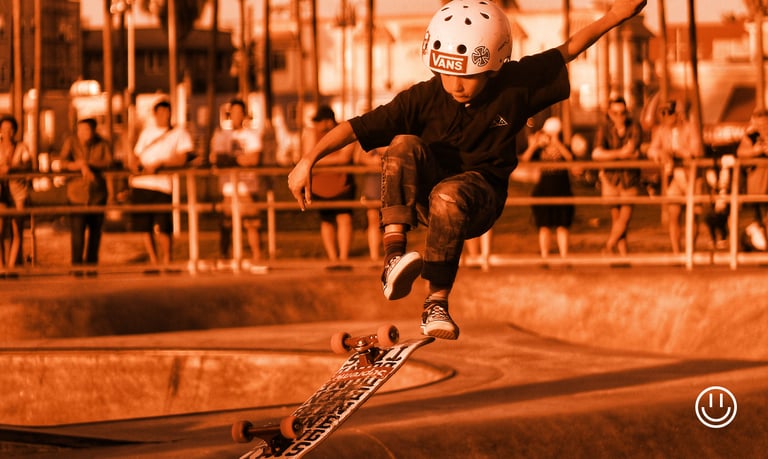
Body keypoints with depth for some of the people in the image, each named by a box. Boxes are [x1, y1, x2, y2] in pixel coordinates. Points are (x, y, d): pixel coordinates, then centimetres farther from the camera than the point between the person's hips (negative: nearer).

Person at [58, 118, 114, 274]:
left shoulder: (103, 144, 2)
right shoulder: (71, 142, -1)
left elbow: (109, 163, -10)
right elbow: (62, 162, -10)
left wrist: (87, 164, -18)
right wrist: (81, 167, -24)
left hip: (97, 194, 2)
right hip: (77, 193, -2)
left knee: (95, 230, 5)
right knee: (77, 230, -11)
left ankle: (91, 265, 15)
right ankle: (77, 265, -2)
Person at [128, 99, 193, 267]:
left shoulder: (179, 132, 6)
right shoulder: (146, 132, 18)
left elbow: (181, 159, -6)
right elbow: (137, 155, 20)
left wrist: (159, 164, -17)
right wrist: (134, 165, -3)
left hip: (163, 184, -4)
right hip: (141, 184, 4)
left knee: (163, 228, -9)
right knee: (145, 227, 4)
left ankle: (167, 263, 6)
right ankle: (154, 262, 16)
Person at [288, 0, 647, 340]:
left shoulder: (515, 85, -9)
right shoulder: (424, 98, -13)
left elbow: (566, 52, 5)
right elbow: (358, 128, -17)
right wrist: (309, 160, -26)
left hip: (481, 194, -1)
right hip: (424, 193, 1)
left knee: (448, 195, -38)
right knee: (403, 145, -31)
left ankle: (437, 302, -30)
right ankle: (394, 253, -42)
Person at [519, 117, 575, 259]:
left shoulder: (563, 148, 1)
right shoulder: (540, 151, 3)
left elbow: (569, 157, -21)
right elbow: (524, 160, -9)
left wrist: (556, 142, -29)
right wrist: (532, 146, -21)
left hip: (562, 192, -1)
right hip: (543, 191, 1)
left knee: (562, 226, -1)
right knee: (544, 226, -1)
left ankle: (564, 256, 1)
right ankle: (544, 256, 1)